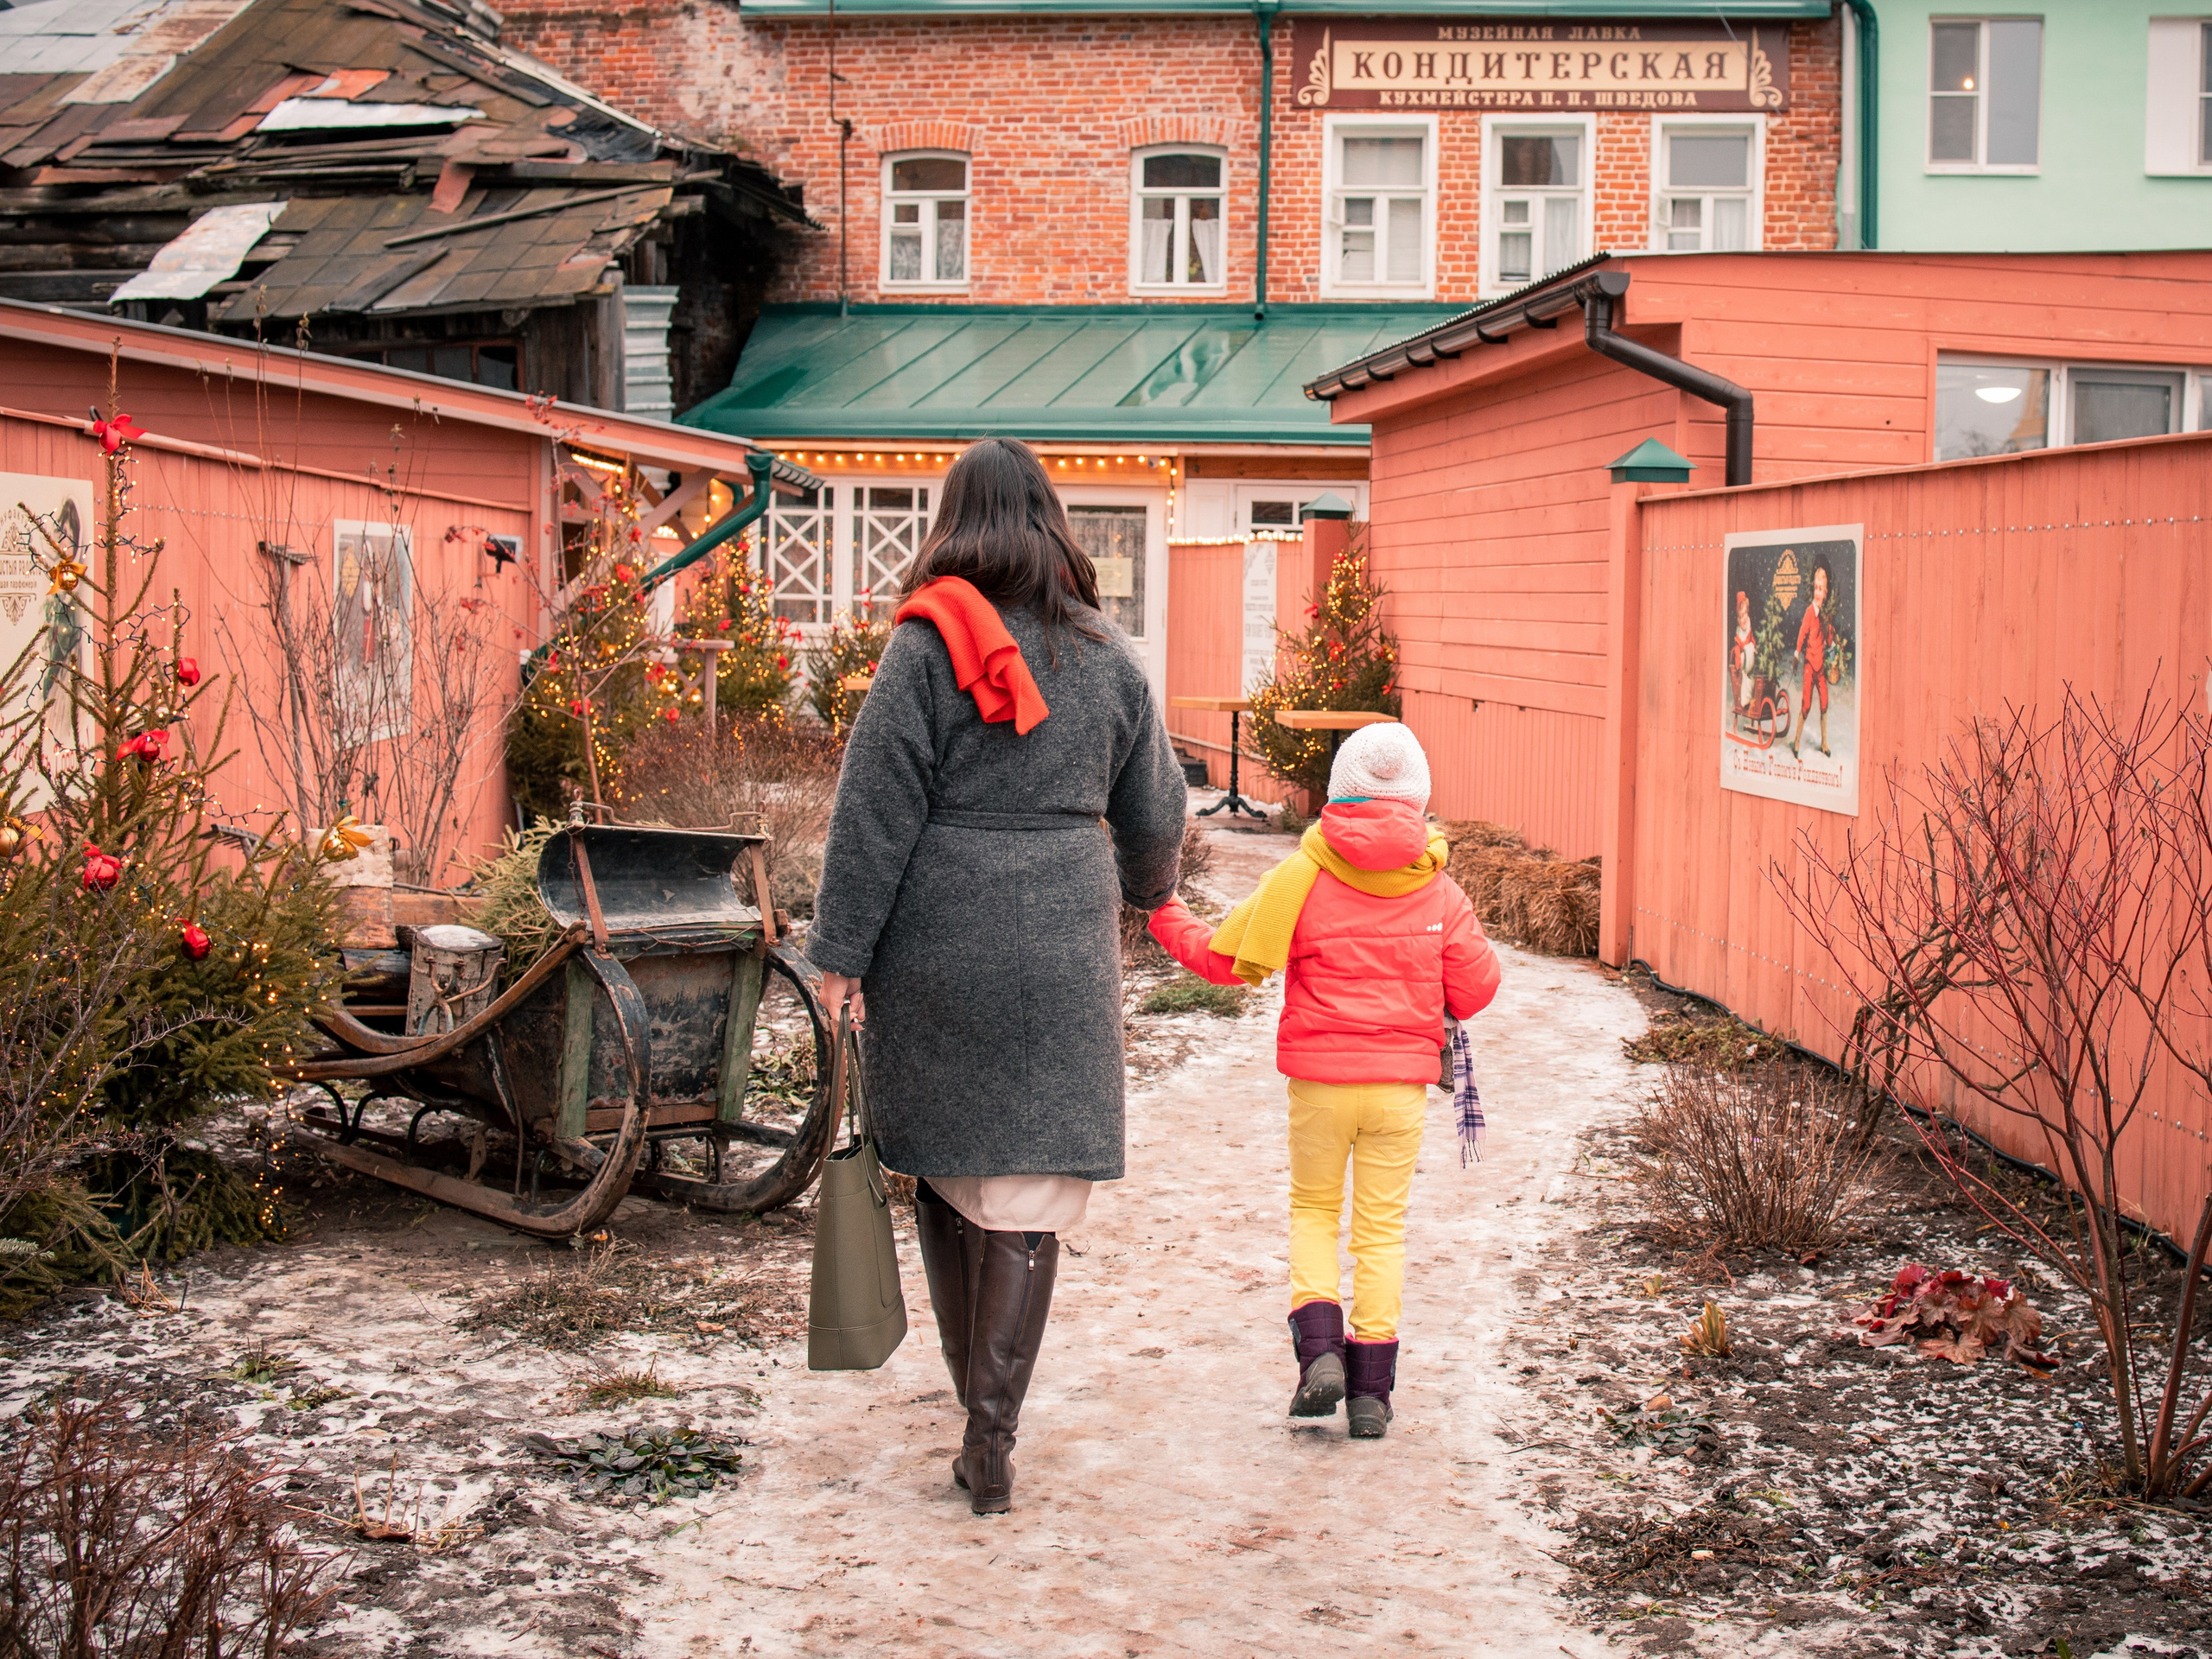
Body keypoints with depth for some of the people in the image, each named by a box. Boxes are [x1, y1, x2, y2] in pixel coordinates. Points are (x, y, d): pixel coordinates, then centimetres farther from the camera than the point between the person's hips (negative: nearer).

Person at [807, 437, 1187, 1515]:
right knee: (1028, 1189, 3)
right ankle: (992, 1438, 0)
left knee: (945, 1173, 13)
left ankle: (982, 1413, 20)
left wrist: (840, 951, -3)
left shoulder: (926, 646, -6)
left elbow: (875, 810, -8)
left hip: (940, 943, -2)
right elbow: (1153, 812, 16)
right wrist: (1145, 892, 36)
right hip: (1062, 949, 2)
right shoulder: (1107, 657, 7)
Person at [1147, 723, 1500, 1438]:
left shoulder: (1301, 877, -6)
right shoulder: (1438, 890, -1)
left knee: (1313, 1209, 17)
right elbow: (1473, 992, 3)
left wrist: (1165, 916, 13)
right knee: (1381, 1226, 9)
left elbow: (1224, 957, -3)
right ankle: (1370, 1387, 8)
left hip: (1319, 1080, -1)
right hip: (1401, 1083, 1)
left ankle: (1319, 1349, -1)